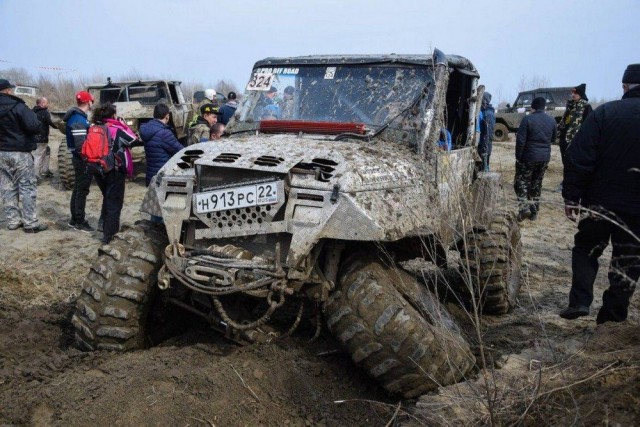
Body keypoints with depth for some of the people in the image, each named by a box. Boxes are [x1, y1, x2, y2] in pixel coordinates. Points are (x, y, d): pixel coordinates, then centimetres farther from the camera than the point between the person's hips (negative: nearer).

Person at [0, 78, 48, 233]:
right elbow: (34, 127, -21)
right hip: (20, 152, -7)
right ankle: (30, 223, 0)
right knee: (27, 188, -1)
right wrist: (33, 116, -3)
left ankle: (13, 220, 17)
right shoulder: (17, 106, -15)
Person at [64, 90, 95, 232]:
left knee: (78, 188, 16)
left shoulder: (78, 117, 13)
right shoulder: (78, 120, -19)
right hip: (82, 159, -10)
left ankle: (74, 219, 25)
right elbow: (80, 145, -25)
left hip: (80, 158, 10)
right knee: (82, 190, -2)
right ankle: (79, 222, 5)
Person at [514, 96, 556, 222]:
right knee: (537, 184, 14)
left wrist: (518, 156, -7)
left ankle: (524, 208, -11)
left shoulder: (528, 119, -11)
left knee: (521, 182, 5)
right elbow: (553, 138, 17)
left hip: (529, 156, -5)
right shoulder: (551, 120, 6)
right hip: (545, 157, 5)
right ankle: (534, 212, 17)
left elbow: (520, 140, -14)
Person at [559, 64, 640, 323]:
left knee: (586, 249, 15)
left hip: (600, 202, -1)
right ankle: (614, 311, 19)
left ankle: (580, 301, 4)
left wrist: (571, 196, -8)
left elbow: (579, 159, -14)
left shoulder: (606, 113, -8)